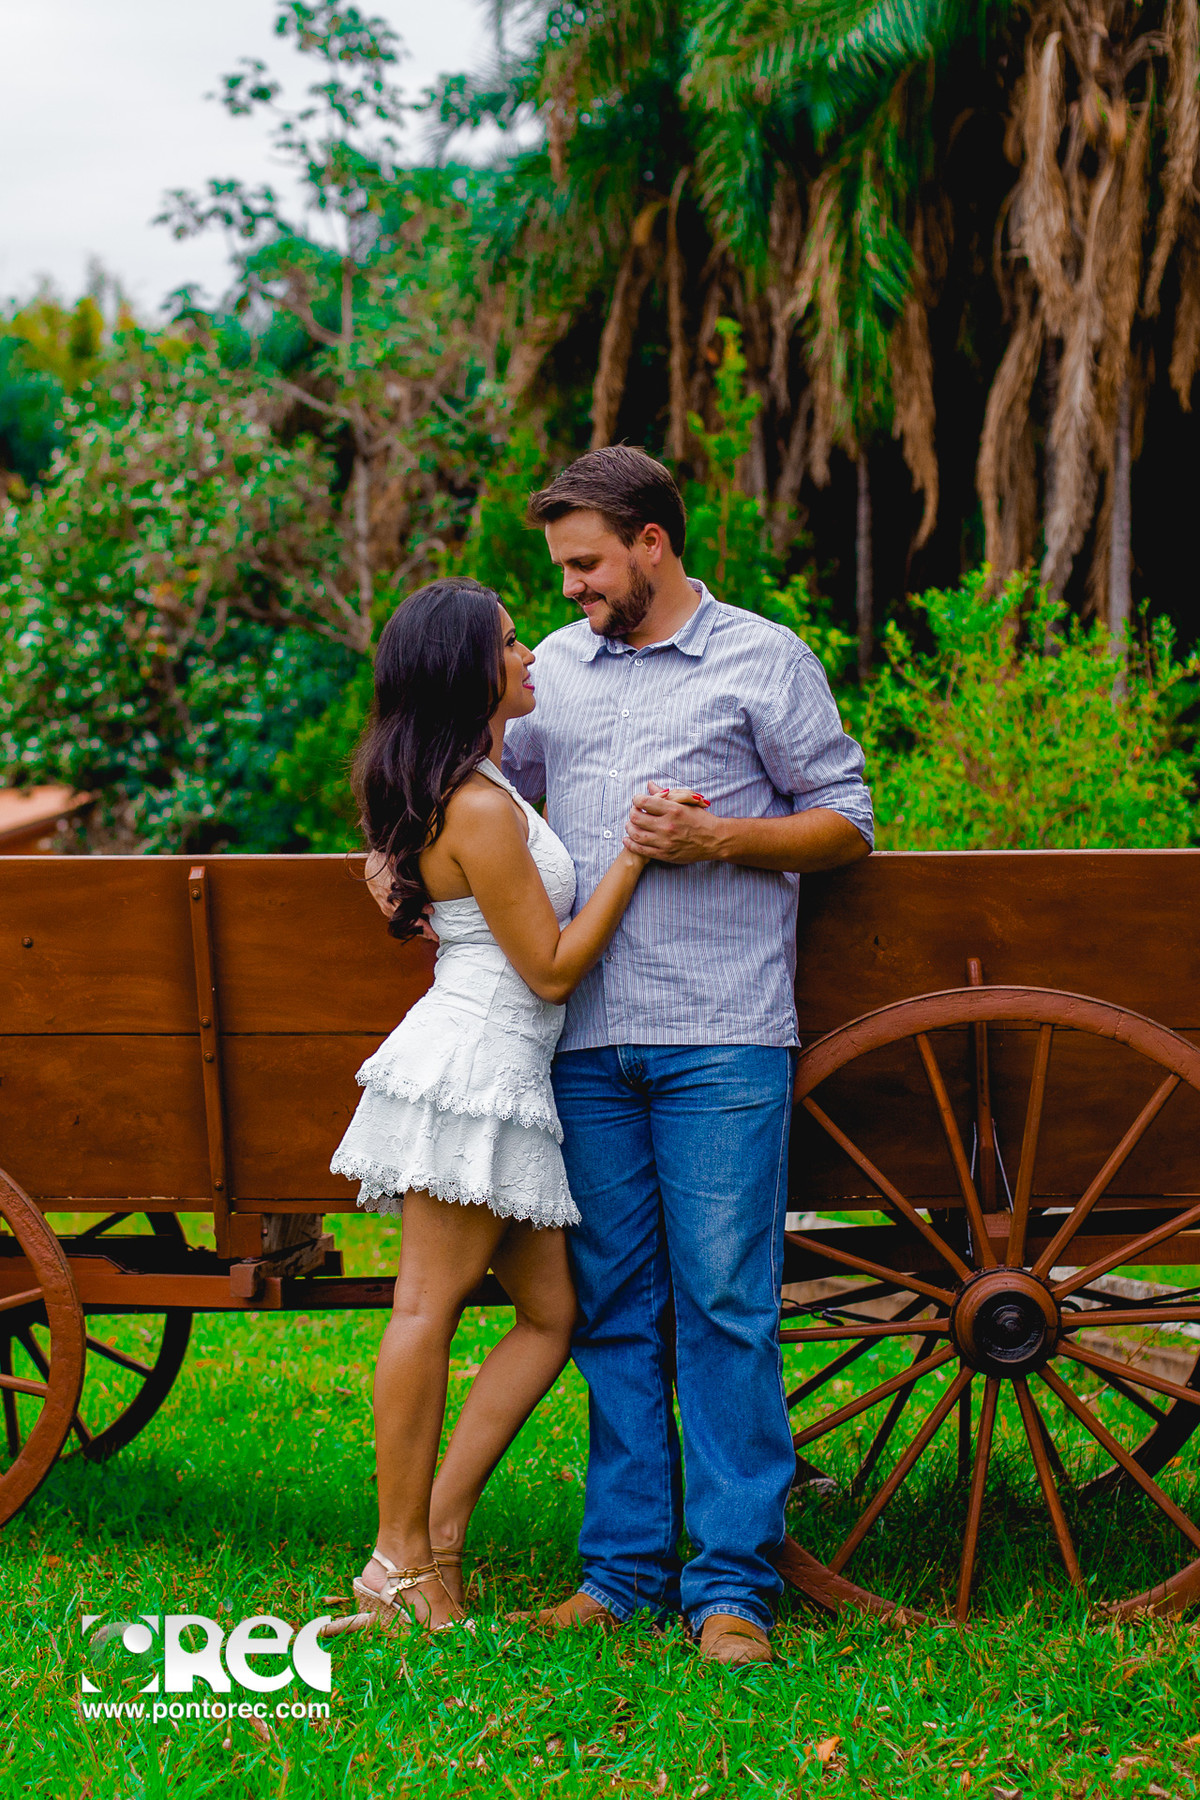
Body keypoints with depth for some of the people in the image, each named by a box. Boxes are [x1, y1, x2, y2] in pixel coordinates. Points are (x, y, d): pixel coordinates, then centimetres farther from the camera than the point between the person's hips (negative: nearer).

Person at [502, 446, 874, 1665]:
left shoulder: (764, 661, 5)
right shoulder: (554, 668, 17)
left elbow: (846, 823, 5)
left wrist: (714, 839, -8)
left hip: (721, 1036, -4)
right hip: (587, 1038, 4)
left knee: (725, 1305, -5)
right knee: (612, 1308, 6)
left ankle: (732, 1582, -1)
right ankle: (625, 1565, 14)